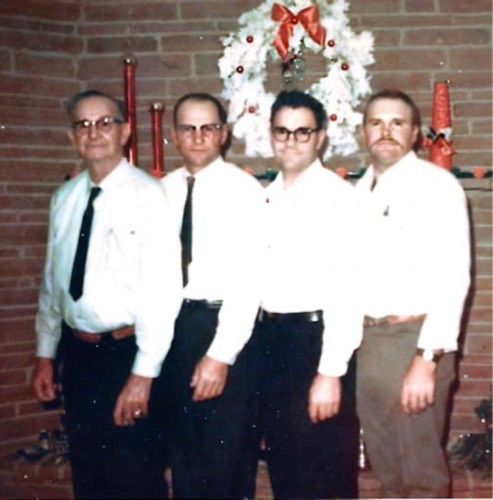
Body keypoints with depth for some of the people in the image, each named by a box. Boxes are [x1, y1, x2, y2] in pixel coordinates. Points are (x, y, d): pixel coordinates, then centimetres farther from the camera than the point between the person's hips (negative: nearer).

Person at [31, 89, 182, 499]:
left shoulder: (147, 195, -13)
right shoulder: (65, 198, 6)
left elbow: (162, 288, -16)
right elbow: (52, 280, 13)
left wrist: (143, 373, -18)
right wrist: (45, 354, 14)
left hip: (127, 353, -6)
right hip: (77, 353, 6)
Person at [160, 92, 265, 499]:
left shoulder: (244, 190, -9)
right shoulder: (164, 190, 6)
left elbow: (249, 278, -14)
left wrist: (221, 353, -19)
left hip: (222, 325, -4)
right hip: (171, 325, 5)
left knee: (226, 450, 7)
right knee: (184, 447, 17)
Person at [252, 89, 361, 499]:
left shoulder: (337, 196, -11)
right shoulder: (266, 197, 11)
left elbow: (346, 288, -16)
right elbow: (258, 277, 13)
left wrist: (331, 372, -19)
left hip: (316, 338, -6)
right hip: (269, 338, 6)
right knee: (283, 467, 18)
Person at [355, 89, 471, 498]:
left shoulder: (436, 185, -9)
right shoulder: (361, 190, 13)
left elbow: (452, 277, -16)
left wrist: (427, 360, -21)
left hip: (413, 338, -6)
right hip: (365, 338, 7)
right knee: (386, 463, 16)